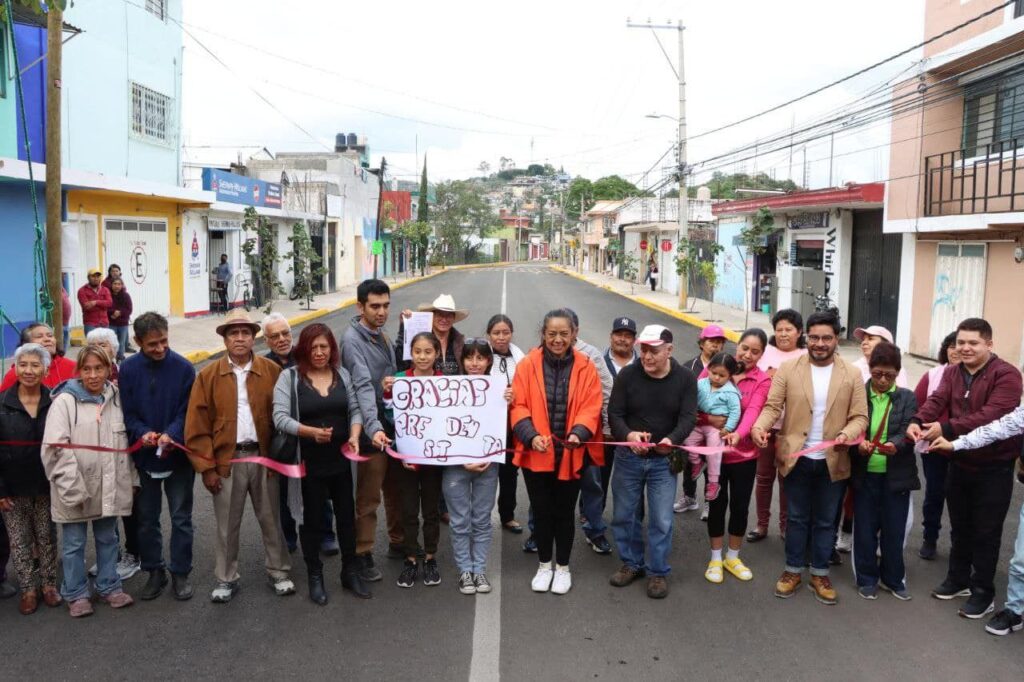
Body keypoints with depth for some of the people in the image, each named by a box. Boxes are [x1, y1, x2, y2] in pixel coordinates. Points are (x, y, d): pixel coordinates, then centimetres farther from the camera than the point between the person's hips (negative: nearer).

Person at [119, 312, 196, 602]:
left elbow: (188, 411, -9)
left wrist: (171, 434, -26)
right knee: (146, 518, 13)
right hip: (144, 456, 2)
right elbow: (127, 412, -3)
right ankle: (154, 572, 29)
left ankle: (180, 574, 20)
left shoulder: (183, 368, -10)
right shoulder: (128, 369, -4)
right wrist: (143, 433, -21)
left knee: (181, 518, 7)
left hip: (178, 455, -2)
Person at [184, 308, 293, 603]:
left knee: (270, 519, 12)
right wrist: (206, 466, -5)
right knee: (226, 524, 11)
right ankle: (226, 579, 26)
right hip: (226, 460, 0)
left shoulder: (272, 371, -1)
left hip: (264, 457, 0)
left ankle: (278, 572, 27)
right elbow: (196, 425, -2)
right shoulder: (208, 376, -1)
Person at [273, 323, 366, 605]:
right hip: (308, 462, -3)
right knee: (313, 519, 9)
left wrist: (354, 436, -13)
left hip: (341, 460, 4)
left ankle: (350, 571, 31)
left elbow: (355, 409, 6)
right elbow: (280, 417, -16)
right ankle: (315, 576, 27)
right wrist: (312, 432, -30)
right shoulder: (289, 377, -9)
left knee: (347, 516, 13)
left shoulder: (342, 373, 4)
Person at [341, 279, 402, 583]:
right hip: (372, 431, -8)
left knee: (397, 489, 19)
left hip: (394, 424, 8)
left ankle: (398, 542, 35)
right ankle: (363, 555, 14)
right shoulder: (352, 338, -16)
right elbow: (363, 386, -28)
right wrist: (373, 428, -37)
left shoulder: (382, 335, 11)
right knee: (368, 498, 1)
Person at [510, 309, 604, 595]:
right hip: (536, 453, 0)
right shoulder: (528, 365, -5)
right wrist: (531, 435, -22)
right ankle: (544, 565, 32)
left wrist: (578, 434, -24)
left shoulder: (586, 367, -3)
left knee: (565, 511, 12)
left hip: (571, 454, 0)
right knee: (541, 510, 12)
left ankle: (563, 567, 31)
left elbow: (591, 408, -6)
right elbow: (519, 406, -6)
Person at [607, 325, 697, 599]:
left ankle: (658, 572, 20)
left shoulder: (685, 378, -8)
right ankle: (632, 563, 32)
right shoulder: (627, 375, -8)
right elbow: (614, 413, -8)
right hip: (628, 457, 1)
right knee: (624, 515, 12)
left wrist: (672, 439, -34)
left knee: (661, 521, 2)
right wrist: (628, 435, -29)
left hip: (664, 460, -1)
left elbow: (688, 417, -13)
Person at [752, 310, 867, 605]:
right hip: (797, 458, 0)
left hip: (832, 460, 1)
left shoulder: (852, 374, -2)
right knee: (797, 518, 13)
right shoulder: (788, 369, -4)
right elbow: (772, 406, -7)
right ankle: (793, 571, 28)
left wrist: (847, 433, -26)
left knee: (825, 521, 14)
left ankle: (820, 573, 29)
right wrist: (760, 426, -28)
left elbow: (860, 416, -5)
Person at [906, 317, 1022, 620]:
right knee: (960, 526, 19)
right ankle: (958, 579, 35)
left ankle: (983, 592, 20)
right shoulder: (952, 373, 5)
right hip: (959, 463, 6)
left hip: (994, 467, -6)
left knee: (986, 531, 6)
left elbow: (993, 415, -30)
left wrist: (947, 428, -38)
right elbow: (937, 400, -10)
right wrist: (917, 421, -32)